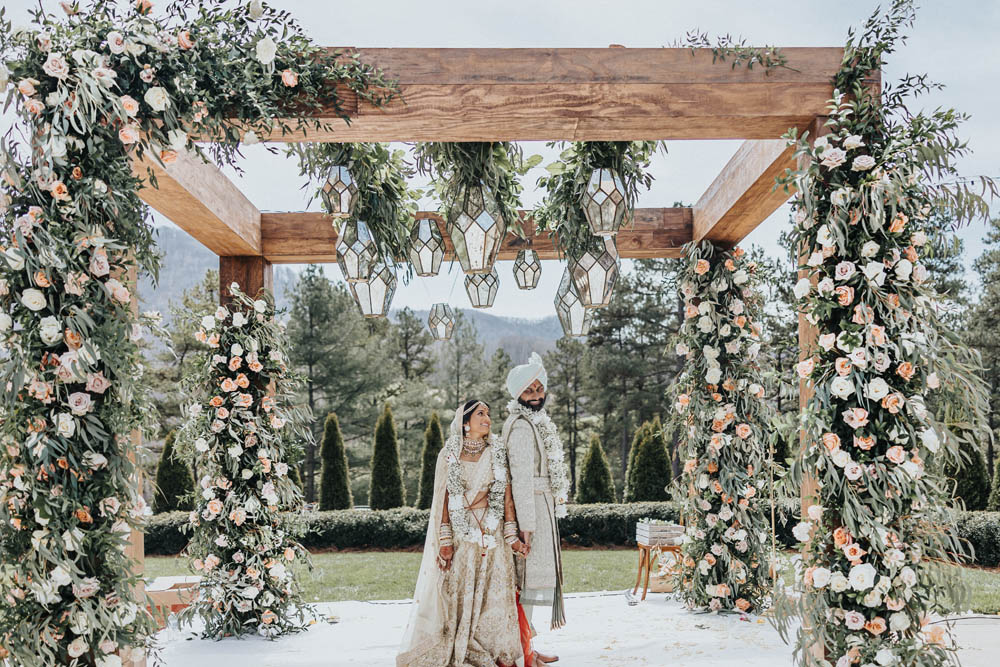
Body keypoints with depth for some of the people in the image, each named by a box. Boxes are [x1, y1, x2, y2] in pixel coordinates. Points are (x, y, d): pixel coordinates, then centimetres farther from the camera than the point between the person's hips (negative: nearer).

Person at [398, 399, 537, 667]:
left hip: (492, 536, 1)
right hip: (460, 536, -1)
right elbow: (442, 499, -1)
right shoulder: (449, 455, 2)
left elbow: (507, 497, 3)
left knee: (492, 598, 1)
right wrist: (445, 540, -8)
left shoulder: (497, 453, 5)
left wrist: (512, 536, -3)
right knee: (456, 595, 0)